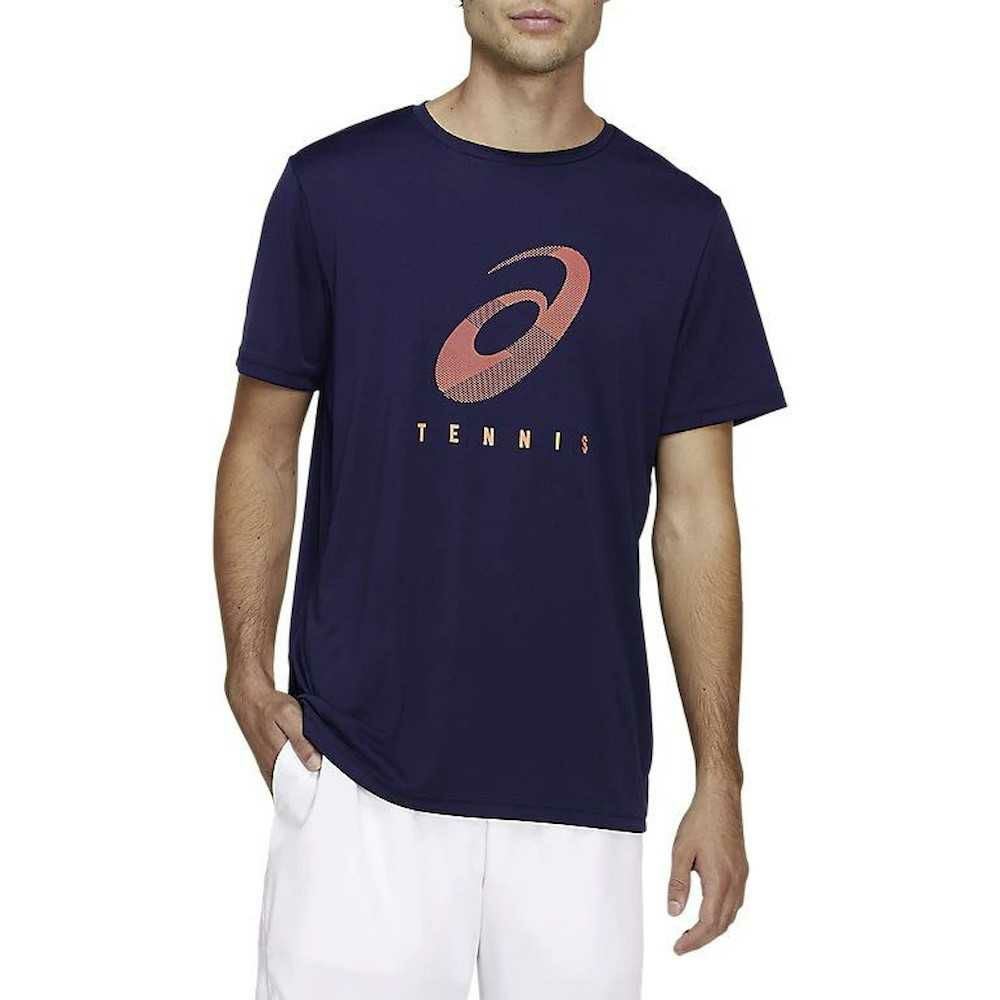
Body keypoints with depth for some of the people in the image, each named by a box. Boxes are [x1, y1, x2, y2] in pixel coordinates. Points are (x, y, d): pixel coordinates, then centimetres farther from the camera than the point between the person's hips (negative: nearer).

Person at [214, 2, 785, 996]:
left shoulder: (680, 223, 3)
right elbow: (261, 446, 6)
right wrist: (251, 676, -5)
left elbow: (695, 510, 5)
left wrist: (719, 776, 3)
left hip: (582, 777, 1)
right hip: (360, 767, -1)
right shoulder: (335, 186, 0)